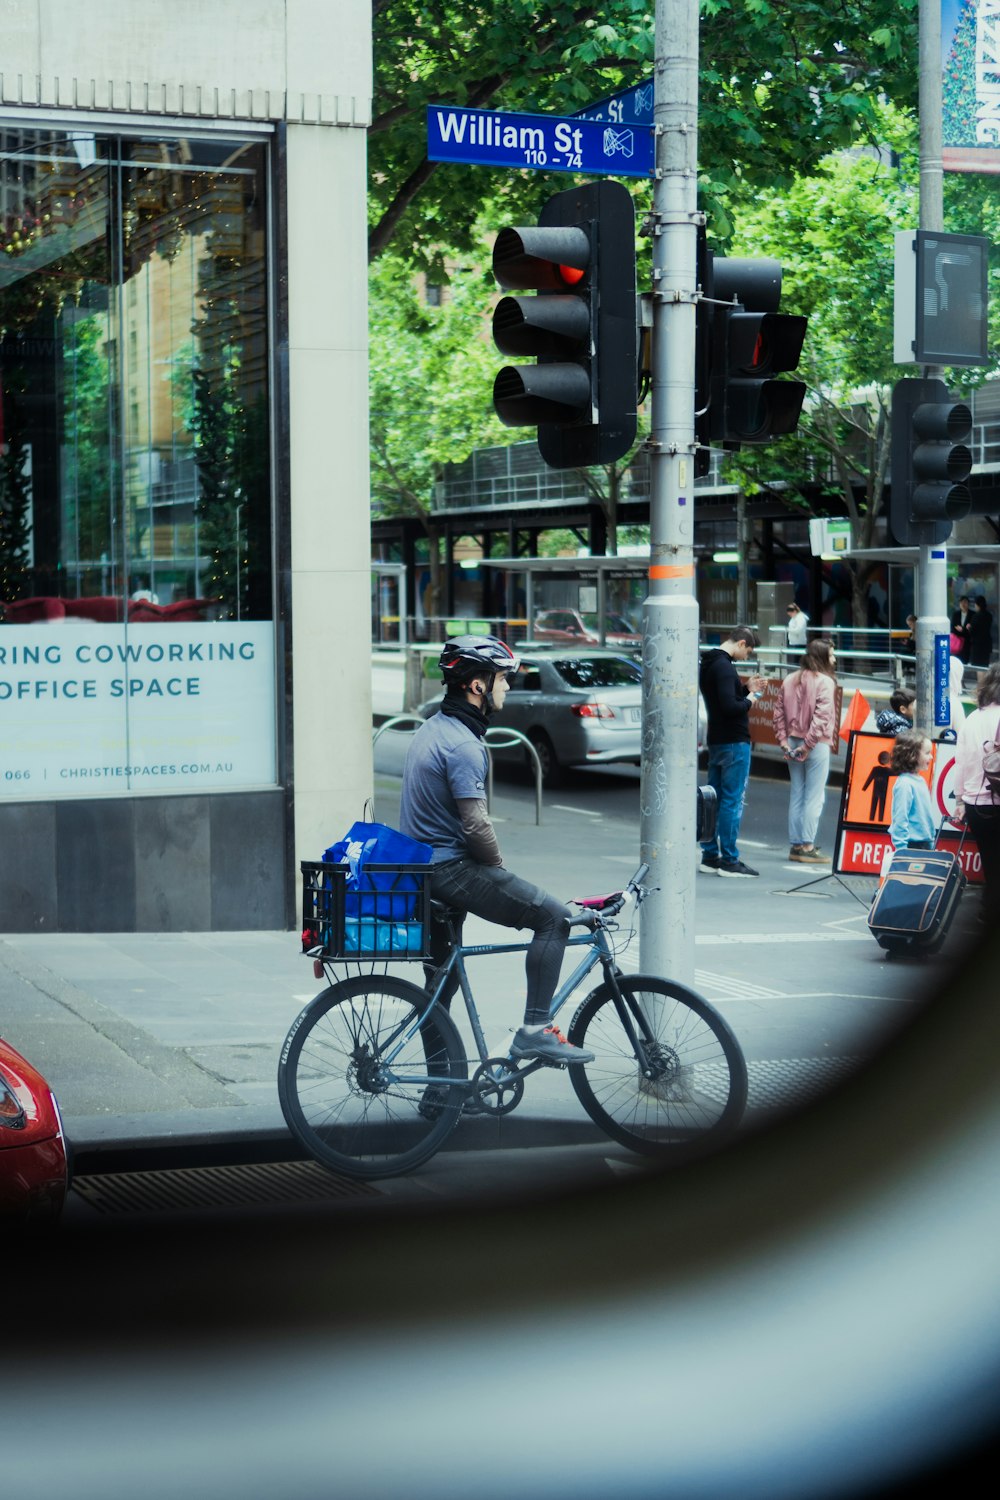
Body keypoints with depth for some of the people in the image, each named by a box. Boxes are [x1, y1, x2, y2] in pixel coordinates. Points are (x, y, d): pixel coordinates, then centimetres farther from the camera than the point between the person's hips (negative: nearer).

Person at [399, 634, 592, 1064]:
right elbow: (475, 825, -22)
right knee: (553, 917, -9)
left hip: (422, 868, 10)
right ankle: (535, 1031, -13)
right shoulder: (463, 745, -18)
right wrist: (500, 869, -5)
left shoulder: (431, 730, 14)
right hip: (452, 869, -10)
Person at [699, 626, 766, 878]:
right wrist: (750, 699, -8)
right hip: (734, 742, -10)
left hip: (716, 741, 10)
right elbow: (730, 707, -25)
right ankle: (729, 860, -4)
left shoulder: (708, 663, 13)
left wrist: (747, 688, 12)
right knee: (733, 801, -6)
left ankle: (710, 856, 17)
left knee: (714, 798, 13)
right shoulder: (724, 667, -18)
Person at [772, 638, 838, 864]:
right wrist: (808, 744, -16)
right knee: (814, 797, -2)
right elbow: (821, 716, -19)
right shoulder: (825, 682, -11)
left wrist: (784, 740, 5)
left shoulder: (790, 681, 9)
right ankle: (807, 847, -3)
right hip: (817, 745, -6)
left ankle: (795, 845, 16)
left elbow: (779, 712, 6)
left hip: (793, 744, 7)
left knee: (796, 796, 12)